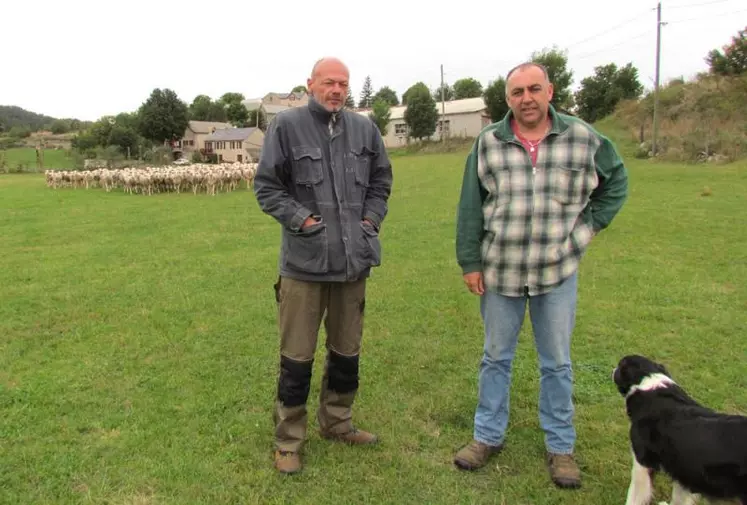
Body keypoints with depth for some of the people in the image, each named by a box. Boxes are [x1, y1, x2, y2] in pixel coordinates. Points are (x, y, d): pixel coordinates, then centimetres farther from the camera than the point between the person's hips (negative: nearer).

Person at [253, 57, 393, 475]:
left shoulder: (364, 128, 7)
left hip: (354, 260, 5)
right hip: (304, 260, -4)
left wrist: (372, 218, 4)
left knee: (347, 351, 17)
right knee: (297, 358, 4)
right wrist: (300, 218, -12)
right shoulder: (286, 126, -5)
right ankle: (289, 440, 23)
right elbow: (266, 186, -2)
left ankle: (338, 423, 38)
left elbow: (381, 179, 17)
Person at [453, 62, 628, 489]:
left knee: (557, 362, 11)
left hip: (558, 273, 0)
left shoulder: (584, 138, -3)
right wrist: (470, 262, -2)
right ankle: (488, 436, 30)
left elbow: (616, 181, 13)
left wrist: (589, 226, 4)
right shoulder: (488, 143, -2)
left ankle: (561, 446, 28)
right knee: (496, 357, 13)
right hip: (500, 272, 1)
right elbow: (470, 208, 0)